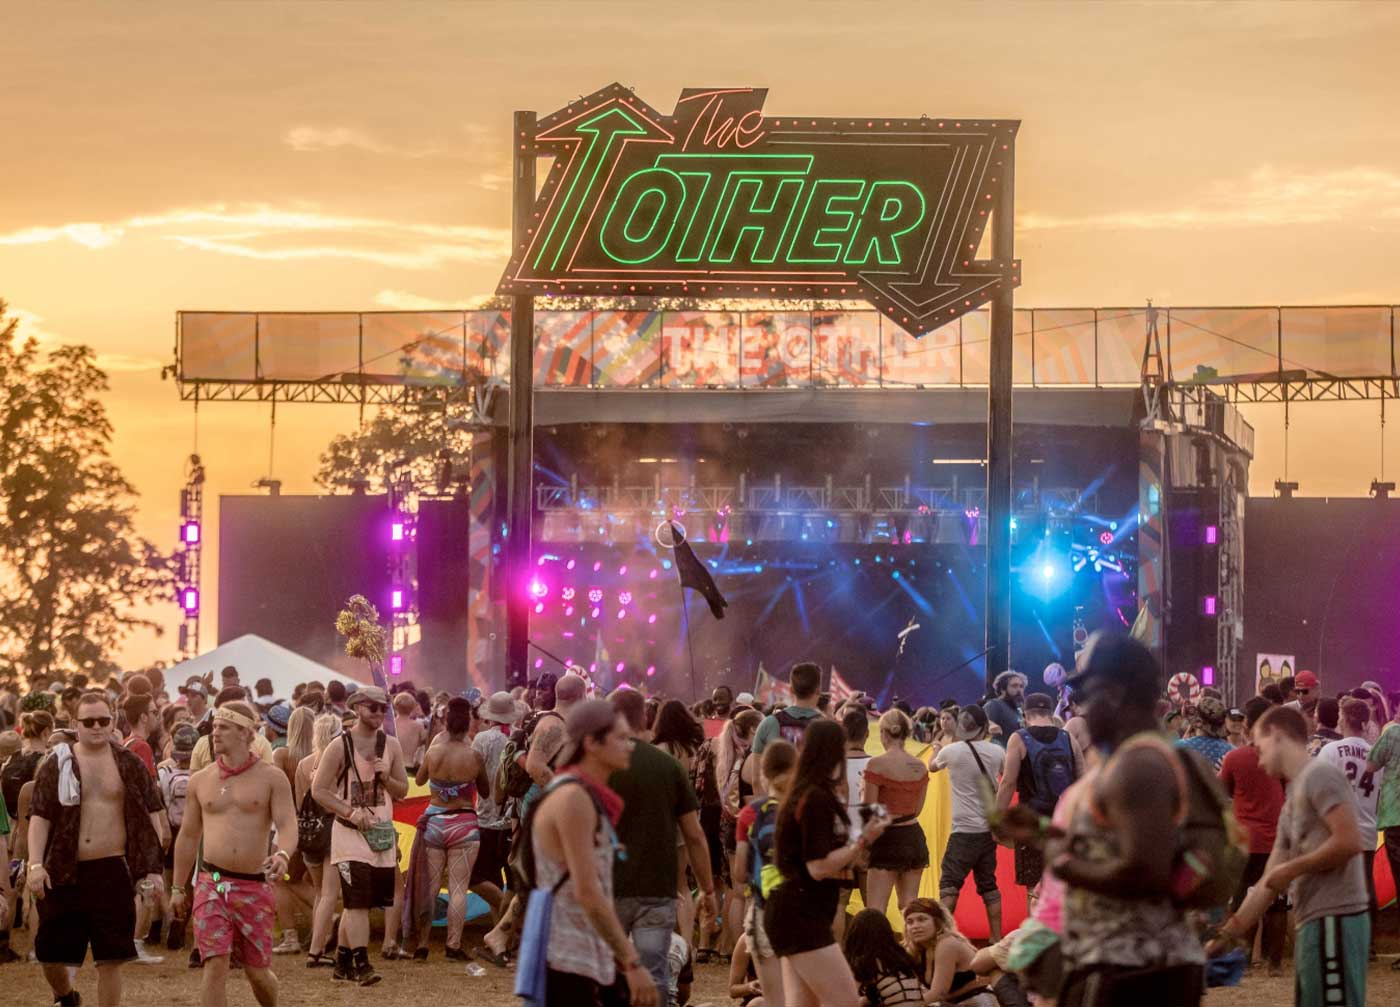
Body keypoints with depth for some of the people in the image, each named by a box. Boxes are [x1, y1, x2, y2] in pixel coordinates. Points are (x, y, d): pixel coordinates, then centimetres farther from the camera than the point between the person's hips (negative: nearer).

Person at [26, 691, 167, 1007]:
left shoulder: (131, 766, 5)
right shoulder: (56, 766, 3)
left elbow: (151, 817, 7)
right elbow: (39, 817, -1)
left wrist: (153, 868, -1)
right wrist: (35, 864, -14)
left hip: (113, 871, -1)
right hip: (64, 872, 1)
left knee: (110, 958, 0)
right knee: (51, 952, 6)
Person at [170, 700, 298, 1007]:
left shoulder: (272, 778, 1)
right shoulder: (200, 781, 9)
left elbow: (287, 826, -10)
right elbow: (189, 836, 16)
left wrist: (282, 855, -32)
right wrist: (177, 888, 16)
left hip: (254, 886, -1)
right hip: (210, 883, 1)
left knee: (257, 970, 7)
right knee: (215, 964, -13)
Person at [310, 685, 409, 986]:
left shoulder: (391, 746, 8)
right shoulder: (340, 747, -7)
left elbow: (402, 791, 13)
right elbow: (318, 790, -7)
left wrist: (385, 777, -8)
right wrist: (350, 812, -18)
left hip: (382, 832, 5)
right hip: (350, 832, -5)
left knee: (356, 902, 10)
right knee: (357, 900, -13)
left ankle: (343, 962, 19)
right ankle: (361, 964, -14)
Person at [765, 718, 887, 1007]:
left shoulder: (805, 795, 15)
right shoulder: (818, 799, -15)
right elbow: (819, 867, -20)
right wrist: (864, 840, -13)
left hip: (795, 914, 10)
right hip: (800, 915, -10)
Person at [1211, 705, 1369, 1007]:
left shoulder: (1319, 775, -6)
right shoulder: (1292, 803, 22)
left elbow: (1349, 842, -18)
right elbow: (1268, 884, 22)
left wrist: (1290, 869, -9)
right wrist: (1225, 935, 19)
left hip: (1334, 920, -10)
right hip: (1312, 923, 10)